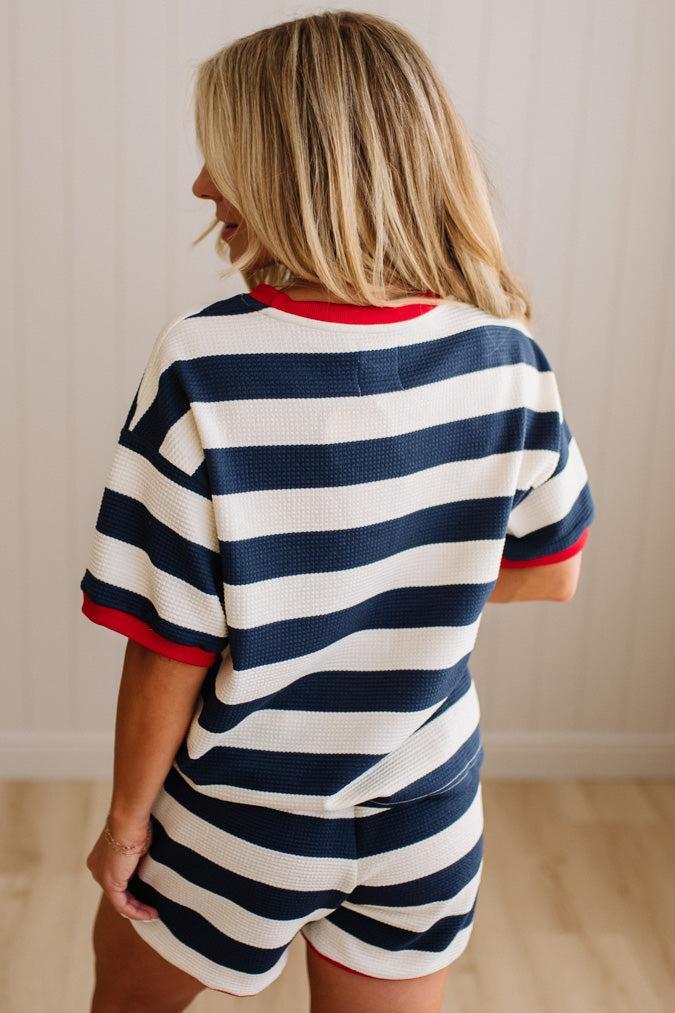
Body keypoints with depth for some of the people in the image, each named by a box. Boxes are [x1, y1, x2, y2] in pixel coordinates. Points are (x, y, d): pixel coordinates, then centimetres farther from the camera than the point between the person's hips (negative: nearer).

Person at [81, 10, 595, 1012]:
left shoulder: (200, 367, -25)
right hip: (424, 819, 3)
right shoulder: (506, 356, -14)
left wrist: (126, 820, -3)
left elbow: (170, 649, -18)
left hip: (239, 824, -2)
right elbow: (551, 574, 0)